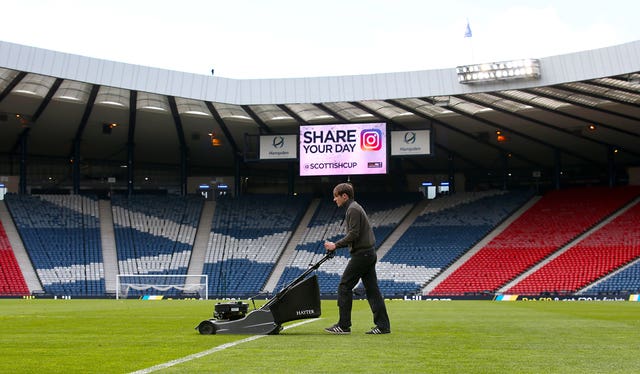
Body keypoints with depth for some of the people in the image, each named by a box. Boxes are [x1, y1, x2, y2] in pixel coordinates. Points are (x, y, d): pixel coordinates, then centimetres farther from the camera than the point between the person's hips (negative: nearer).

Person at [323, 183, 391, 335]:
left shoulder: (353, 209, -11)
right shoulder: (355, 208, 20)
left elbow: (353, 234, -20)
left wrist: (336, 245, -12)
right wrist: (336, 245, 15)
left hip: (361, 254, -10)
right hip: (369, 253, 10)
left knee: (344, 286, -5)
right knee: (372, 289, 7)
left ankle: (343, 325, -3)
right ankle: (383, 325, 6)